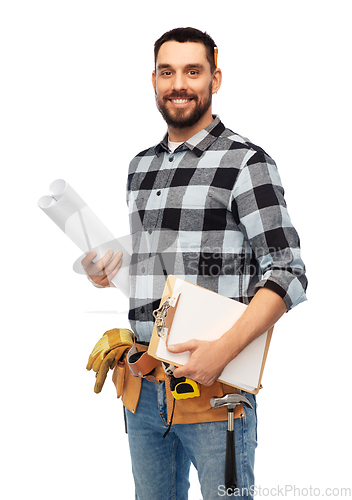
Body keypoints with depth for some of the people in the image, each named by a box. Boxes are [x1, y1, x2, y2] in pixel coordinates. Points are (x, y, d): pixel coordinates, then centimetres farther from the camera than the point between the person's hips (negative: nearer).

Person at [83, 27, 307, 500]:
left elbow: (287, 275, -13)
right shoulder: (140, 165, 13)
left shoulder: (246, 162, -8)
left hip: (216, 389, -6)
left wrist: (223, 350, -23)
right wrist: (109, 270, 3)